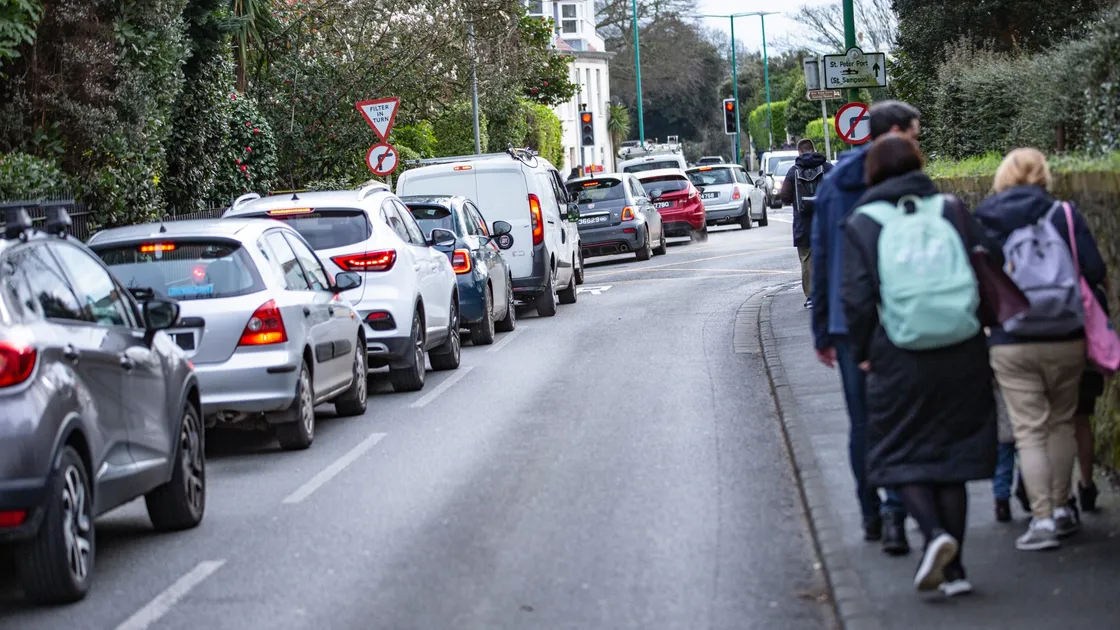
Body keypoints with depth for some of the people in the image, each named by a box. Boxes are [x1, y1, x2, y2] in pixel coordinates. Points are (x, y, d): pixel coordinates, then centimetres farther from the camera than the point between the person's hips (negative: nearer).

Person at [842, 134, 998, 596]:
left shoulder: (862, 225, -2)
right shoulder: (952, 212, 4)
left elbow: (857, 298, -9)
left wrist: (862, 351, 4)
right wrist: (978, 323, 13)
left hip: (900, 362, -3)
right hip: (962, 358, 3)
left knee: (899, 456, 11)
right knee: (952, 456, 13)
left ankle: (935, 533, -16)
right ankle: (953, 568, 11)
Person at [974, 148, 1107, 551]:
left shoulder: (982, 223, -1)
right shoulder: (1064, 215, -4)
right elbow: (1095, 271, -7)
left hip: (1010, 345, 0)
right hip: (1065, 339, 0)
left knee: (1029, 431, 2)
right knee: (1062, 423, 17)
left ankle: (1042, 520, -4)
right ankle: (1061, 508, 21)